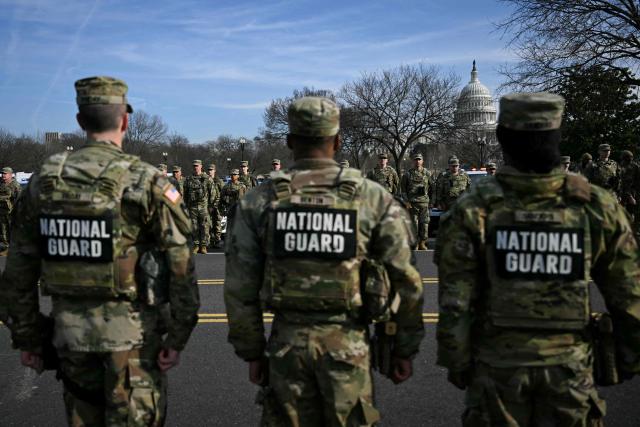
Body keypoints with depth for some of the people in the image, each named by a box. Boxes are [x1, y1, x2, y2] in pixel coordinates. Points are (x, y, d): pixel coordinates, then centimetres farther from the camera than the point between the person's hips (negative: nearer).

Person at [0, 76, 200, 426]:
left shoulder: (43, 181, 1)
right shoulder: (146, 182, -12)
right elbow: (180, 267, -15)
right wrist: (178, 337, -7)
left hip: (69, 330, 4)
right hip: (131, 331, -4)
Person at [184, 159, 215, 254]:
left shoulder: (207, 178, 2)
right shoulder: (188, 180, 10)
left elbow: (212, 193, 2)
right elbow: (185, 194, 16)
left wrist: (210, 204, -2)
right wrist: (187, 205, 10)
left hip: (204, 206, -2)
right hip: (192, 206, 3)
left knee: (205, 227, -2)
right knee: (194, 227, 4)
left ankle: (203, 246, 4)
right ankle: (196, 245, 11)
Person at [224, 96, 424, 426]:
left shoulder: (259, 201, -1)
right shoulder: (374, 198, -4)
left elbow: (240, 289, 1)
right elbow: (405, 283, -2)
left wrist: (252, 352, 11)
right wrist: (405, 348, 8)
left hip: (287, 341, 1)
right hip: (348, 344, -1)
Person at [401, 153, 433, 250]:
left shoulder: (427, 173, 8)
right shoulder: (407, 174, 4)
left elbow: (432, 187, 16)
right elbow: (403, 189, 4)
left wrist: (430, 200, 11)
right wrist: (406, 201, -5)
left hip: (424, 203, 1)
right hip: (412, 203, -1)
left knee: (424, 223, -1)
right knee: (414, 224, -1)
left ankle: (422, 243, 7)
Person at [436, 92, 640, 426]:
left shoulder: (473, 210, -12)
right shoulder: (597, 207, -7)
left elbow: (455, 303, -11)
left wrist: (456, 362, 2)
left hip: (498, 365, -1)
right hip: (569, 366, 1)